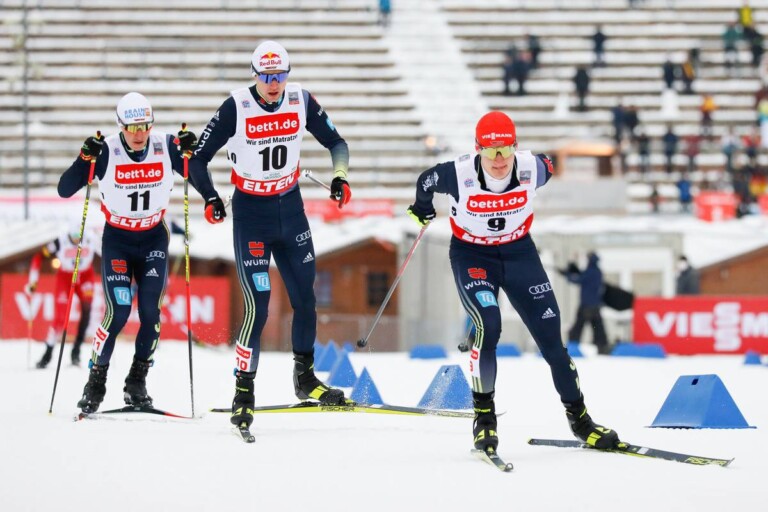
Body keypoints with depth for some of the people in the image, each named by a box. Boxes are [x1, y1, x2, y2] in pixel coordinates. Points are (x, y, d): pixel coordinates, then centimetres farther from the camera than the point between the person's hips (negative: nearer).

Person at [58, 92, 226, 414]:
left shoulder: (167, 147, -12)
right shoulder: (106, 151, -17)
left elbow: (198, 178, 0)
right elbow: (64, 190, -19)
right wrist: (86, 158, -34)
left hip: (154, 238, 2)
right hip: (117, 239, -2)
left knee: (150, 310, -10)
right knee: (118, 312, -15)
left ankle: (137, 382, 7)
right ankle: (96, 382, 0)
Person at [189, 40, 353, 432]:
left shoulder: (301, 101, -6)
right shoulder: (236, 107, -16)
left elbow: (335, 141, 8)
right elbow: (200, 158, -11)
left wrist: (340, 176, -9)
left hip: (290, 208, 4)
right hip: (250, 213, -4)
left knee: (305, 297, 8)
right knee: (257, 305, -11)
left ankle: (305, 378, 27)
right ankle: (243, 392, 0)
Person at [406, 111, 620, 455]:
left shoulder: (531, 168, -22)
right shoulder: (458, 175, -27)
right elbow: (425, 182, -5)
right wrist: (422, 207, 17)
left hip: (518, 252, 2)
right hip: (471, 255, -2)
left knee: (550, 333, -1)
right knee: (488, 327, -25)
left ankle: (578, 416, 13)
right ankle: (483, 413, -7)